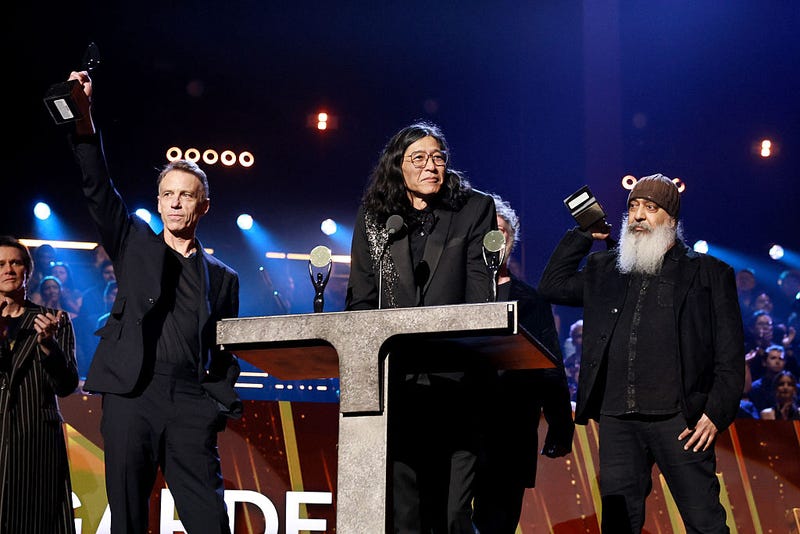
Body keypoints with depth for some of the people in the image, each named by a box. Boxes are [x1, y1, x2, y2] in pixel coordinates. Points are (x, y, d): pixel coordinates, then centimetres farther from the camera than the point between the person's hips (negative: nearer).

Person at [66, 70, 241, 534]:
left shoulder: (223, 277, 16)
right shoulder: (135, 244, 15)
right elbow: (99, 190, 2)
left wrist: (217, 400, 2)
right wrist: (84, 117, -10)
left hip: (192, 403, 0)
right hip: (132, 393, 0)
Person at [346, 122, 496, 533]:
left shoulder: (475, 209, 8)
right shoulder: (373, 216, 15)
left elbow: (480, 294, 0)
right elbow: (360, 298, 11)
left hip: (453, 380, -2)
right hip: (394, 379, 2)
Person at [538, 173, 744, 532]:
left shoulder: (709, 273, 6)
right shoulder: (606, 270, 17)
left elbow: (729, 355, 3)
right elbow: (552, 285, 18)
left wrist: (716, 413, -7)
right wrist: (583, 235, 13)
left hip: (678, 419, -4)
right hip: (616, 420, 4)